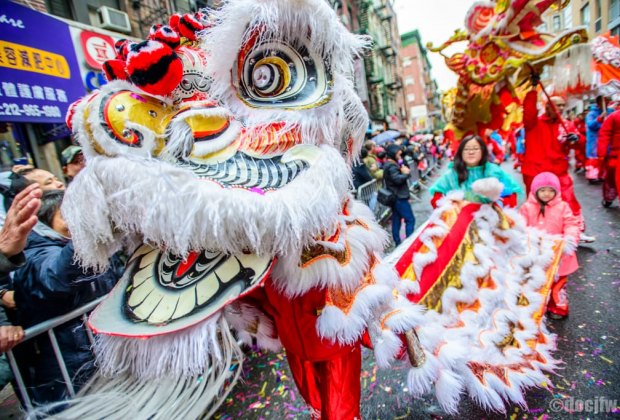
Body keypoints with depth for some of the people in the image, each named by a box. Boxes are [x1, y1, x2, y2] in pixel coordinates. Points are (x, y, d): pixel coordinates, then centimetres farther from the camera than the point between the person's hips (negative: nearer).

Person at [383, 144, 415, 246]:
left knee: (396, 220, 12)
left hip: (395, 197, 10)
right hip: (400, 198, -10)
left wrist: (403, 171, -3)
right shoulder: (392, 166, -17)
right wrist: (406, 173, -13)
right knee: (410, 219, -4)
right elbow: (397, 179, -29)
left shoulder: (388, 164, 15)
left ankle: (398, 243, 18)